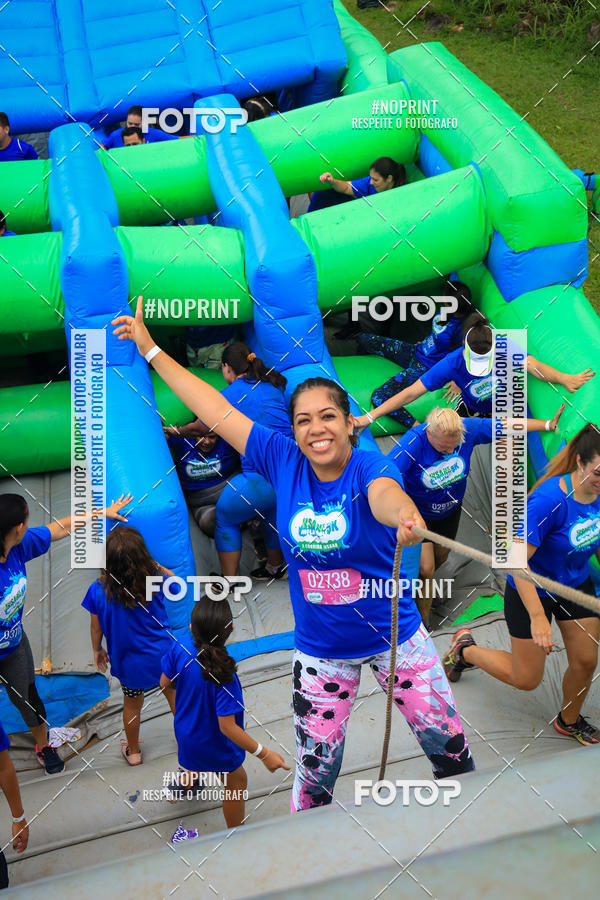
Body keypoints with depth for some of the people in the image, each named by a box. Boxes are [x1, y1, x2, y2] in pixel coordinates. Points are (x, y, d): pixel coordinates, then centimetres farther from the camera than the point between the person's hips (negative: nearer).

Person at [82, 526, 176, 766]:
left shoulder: (98, 591, -24)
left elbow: (96, 628, -8)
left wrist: (97, 650, 10)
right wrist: (154, 564, 5)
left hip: (129, 662, 0)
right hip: (163, 655, 0)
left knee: (132, 705, 24)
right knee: (174, 695, 26)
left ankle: (133, 751, 45)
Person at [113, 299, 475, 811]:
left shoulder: (367, 466, -19)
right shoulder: (284, 463, -9)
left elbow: (384, 494, -43)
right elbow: (220, 413, -3)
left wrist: (404, 515, -68)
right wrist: (151, 350, 1)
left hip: (393, 634, -2)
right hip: (320, 650, 2)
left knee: (448, 743, 8)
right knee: (315, 769, 9)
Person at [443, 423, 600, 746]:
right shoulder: (548, 499, -35)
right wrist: (538, 617, -32)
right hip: (531, 592, -6)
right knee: (526, 679, 7)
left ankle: (569, 721, 39)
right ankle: (466, 649, 33)